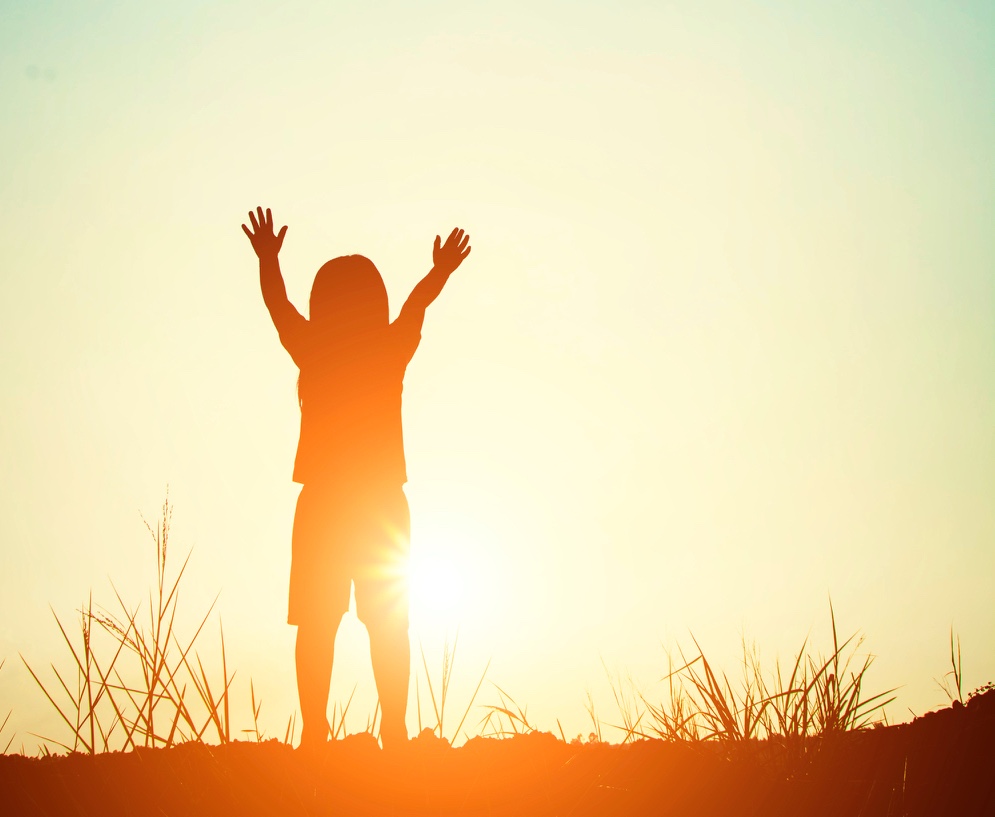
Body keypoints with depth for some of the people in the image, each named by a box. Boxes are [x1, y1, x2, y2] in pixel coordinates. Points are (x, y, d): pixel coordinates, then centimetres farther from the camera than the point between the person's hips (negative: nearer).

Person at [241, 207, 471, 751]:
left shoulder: (312, 351, -3)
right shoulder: (392, 352, 0)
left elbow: (277, 303, 15)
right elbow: (417, 305, 19)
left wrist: (269, 259, 32)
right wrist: (441, 272, 38)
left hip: (322, 503, -1)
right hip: (384, 505, 1)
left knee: (316, 624, 1)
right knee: (389, 624, 5)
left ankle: (314, 733, -3)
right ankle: (394, 732, 2)